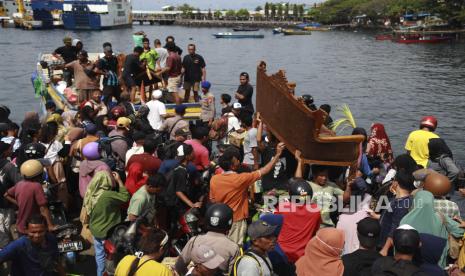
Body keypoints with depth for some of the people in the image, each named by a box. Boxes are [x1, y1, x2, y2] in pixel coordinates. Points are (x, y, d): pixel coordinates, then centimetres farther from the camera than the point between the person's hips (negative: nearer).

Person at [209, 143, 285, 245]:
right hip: (236, 221, -4)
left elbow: (213, 200, 3)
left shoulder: (214, 179, -10)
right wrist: (278, 154, -10)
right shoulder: (241, 179, -22)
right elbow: (264, 171, -15)